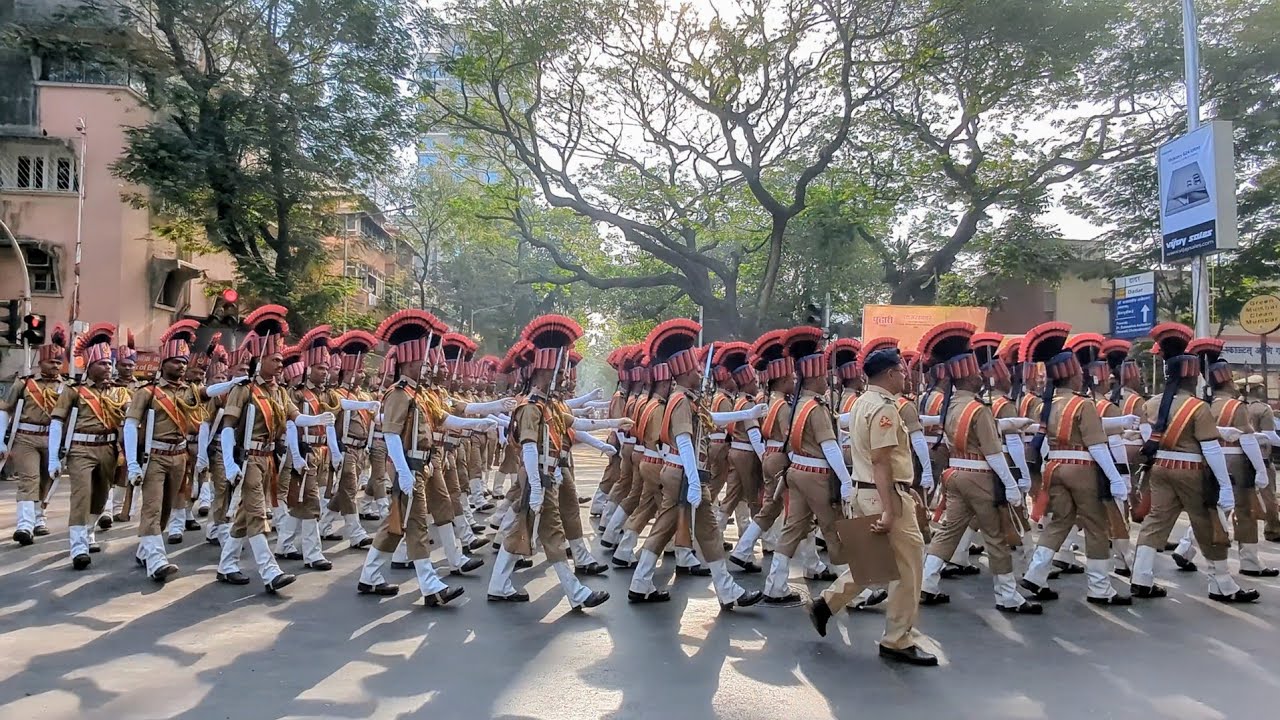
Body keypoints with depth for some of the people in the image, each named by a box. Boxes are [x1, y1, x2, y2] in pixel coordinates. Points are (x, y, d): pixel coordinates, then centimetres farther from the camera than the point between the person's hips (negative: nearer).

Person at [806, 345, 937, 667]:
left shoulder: (863, 402, 13)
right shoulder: (884, 408, -18)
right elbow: (881, 462, -24)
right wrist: (889, 510, -26)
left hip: (864, 492, 10)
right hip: (886, 494, -10)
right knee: (907, 566, 1)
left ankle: (825, 603, 21)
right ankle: (898, 641, 11)